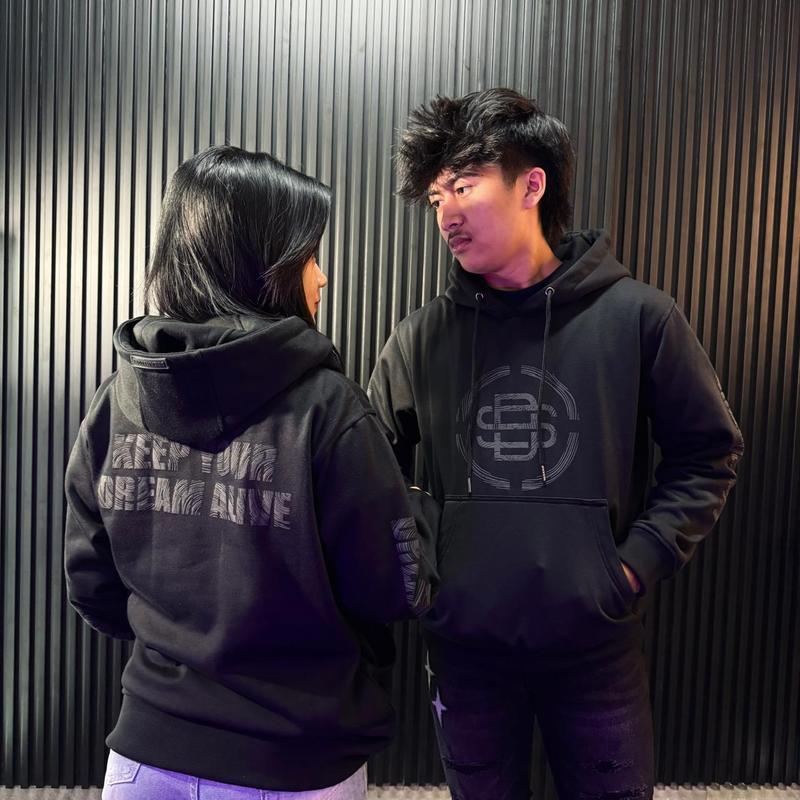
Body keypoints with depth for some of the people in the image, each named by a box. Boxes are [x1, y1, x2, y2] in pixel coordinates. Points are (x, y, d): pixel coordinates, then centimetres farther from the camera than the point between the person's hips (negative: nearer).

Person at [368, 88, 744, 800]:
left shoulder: (636, 316, -8)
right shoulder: (423, 336, -2)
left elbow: (708, 454, -1)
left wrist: (641, 560, -10)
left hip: (597, 643, -1)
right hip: (465, 642, 2)